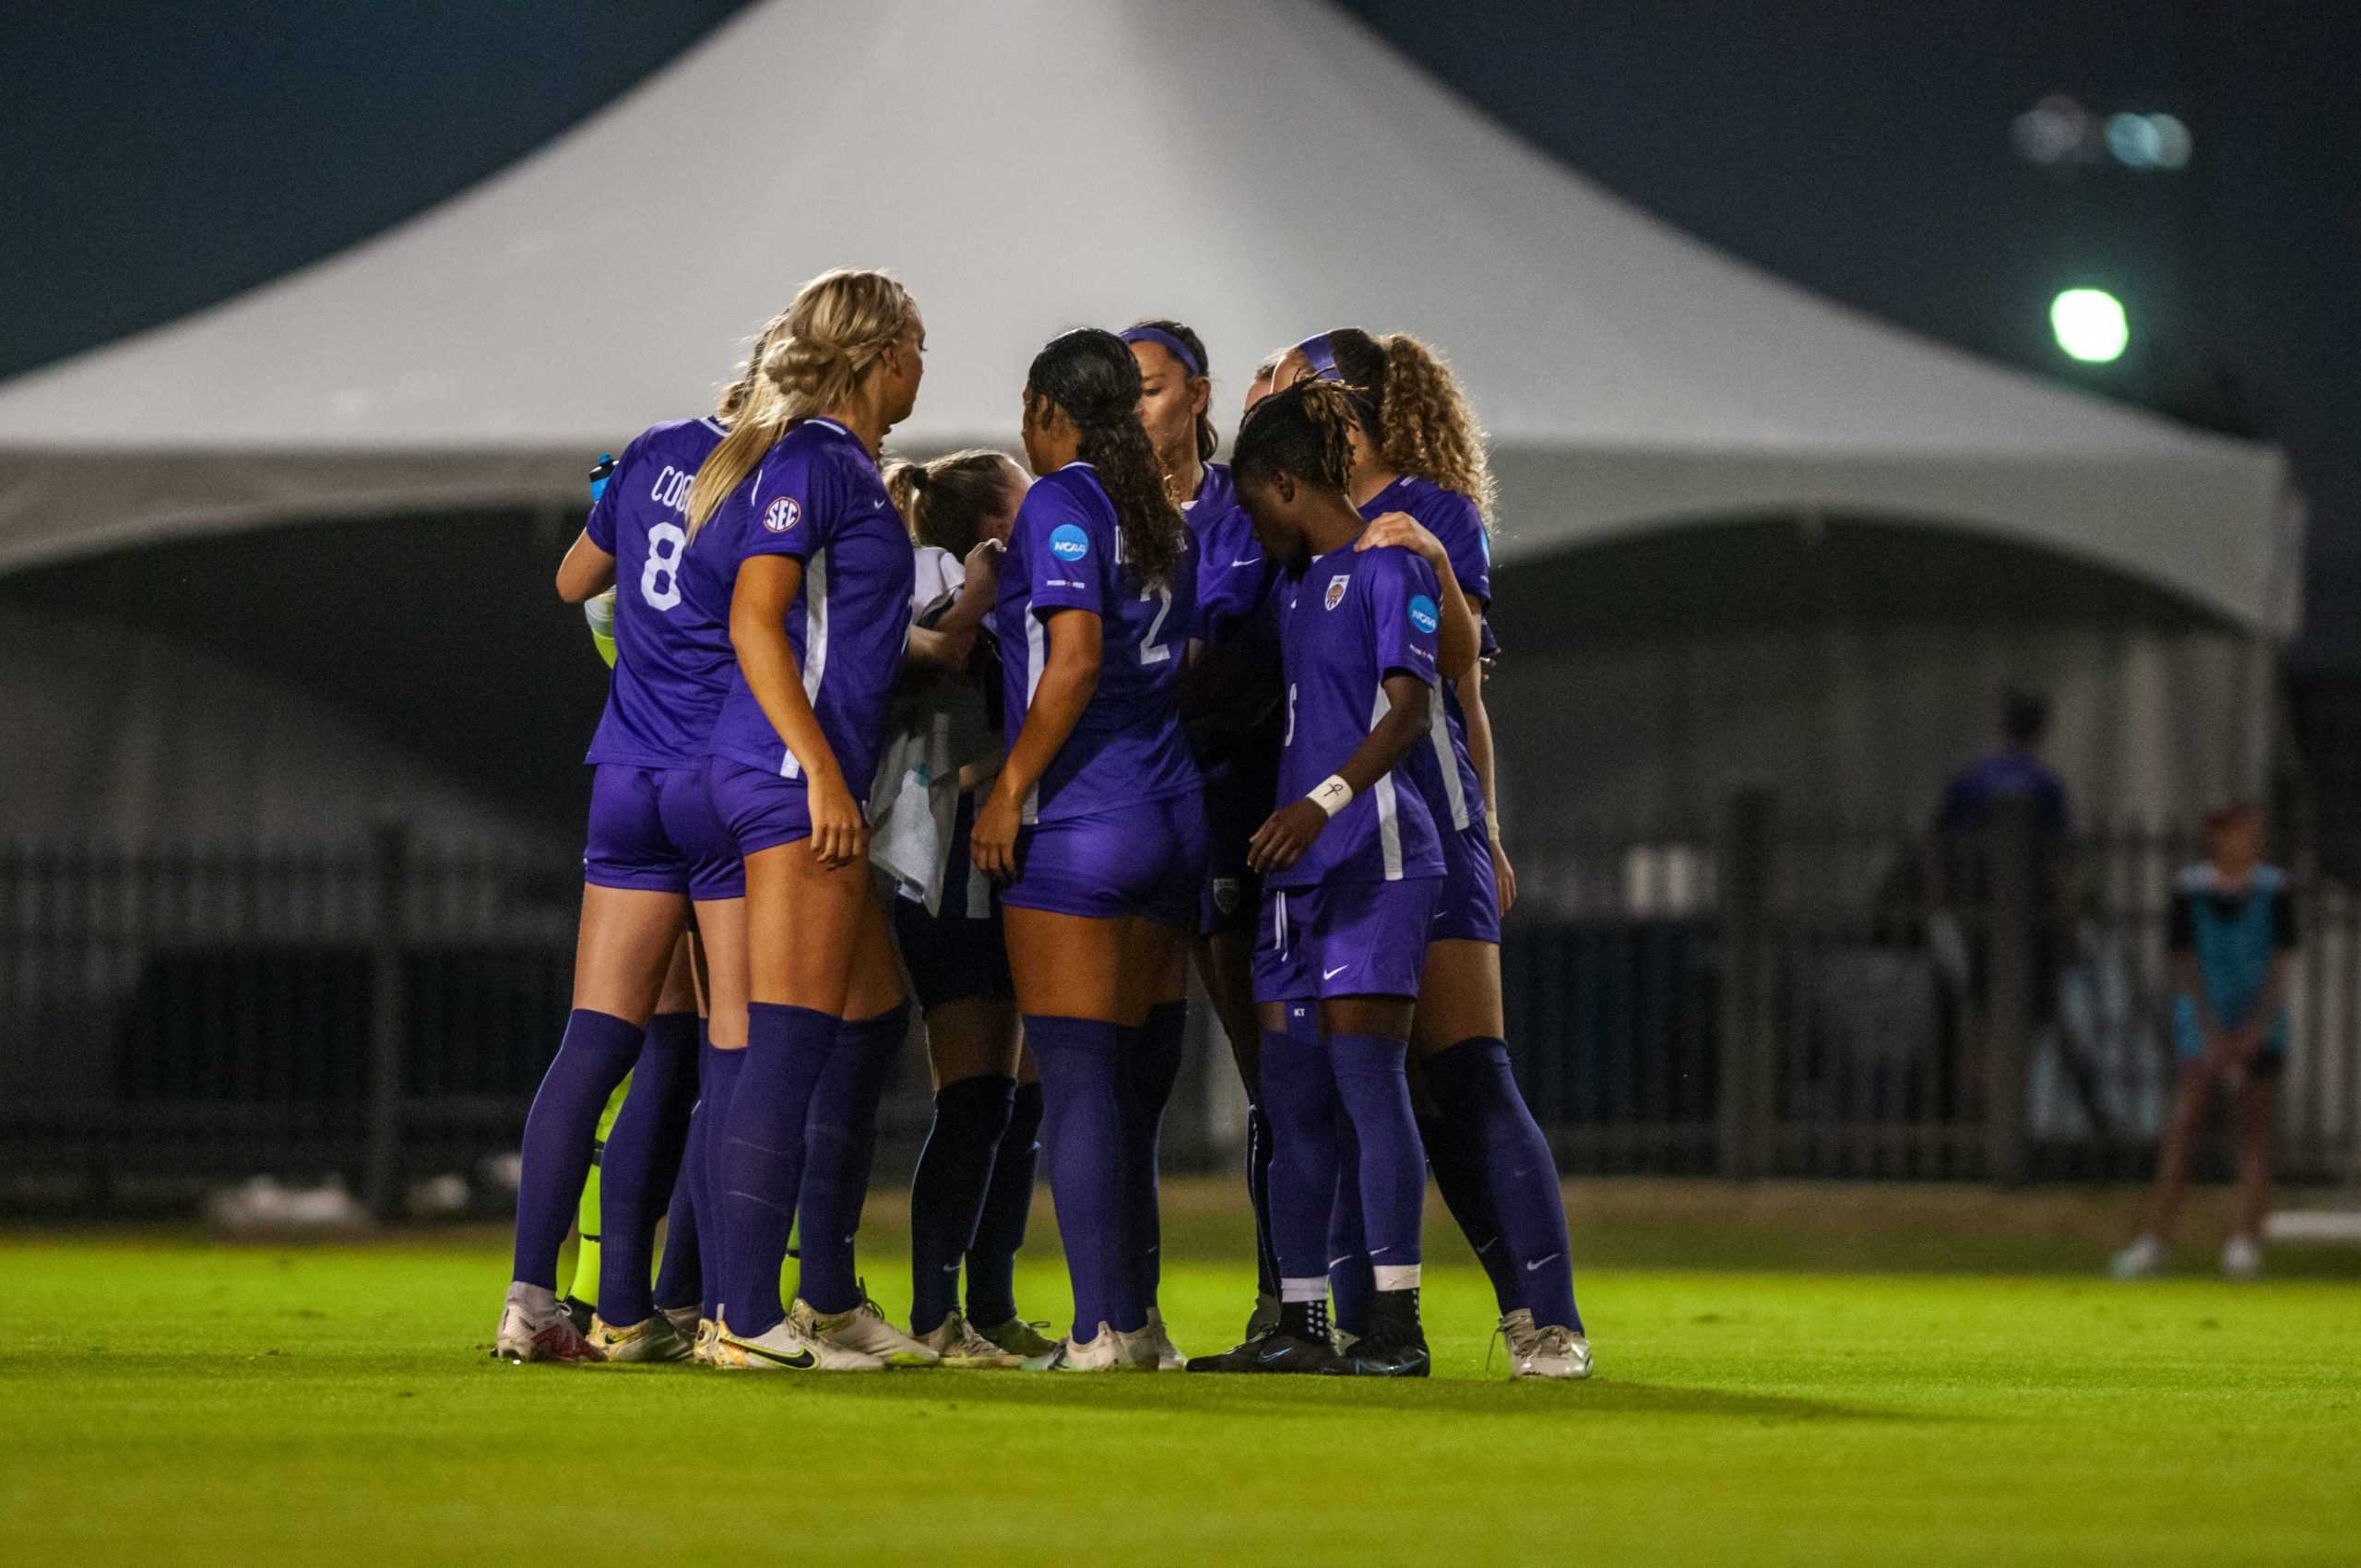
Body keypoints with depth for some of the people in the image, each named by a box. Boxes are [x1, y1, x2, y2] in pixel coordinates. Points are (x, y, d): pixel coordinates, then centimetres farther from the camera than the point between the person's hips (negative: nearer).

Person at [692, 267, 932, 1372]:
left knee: (873, 1026, 17)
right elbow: (755, 621, -18)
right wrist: (822, 771, -22)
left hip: (818, 781, 11)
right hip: (793, 780, -11)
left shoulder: (846, 467, 19)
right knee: (791, 1046, -12)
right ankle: (746, 1318, -14)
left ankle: (829, 1300, 24)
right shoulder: (811, 461, -10)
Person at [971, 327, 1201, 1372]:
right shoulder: (1161, 518, 15)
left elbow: (1074, 658, -17)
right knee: (1135, 1080, 10)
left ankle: (1102, 1329, -12)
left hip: (1079, 818, -8)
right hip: (1171, 812, 8)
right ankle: (1137, 1320, 9)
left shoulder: (1063, 502, -8)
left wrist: (1010, 786, -14)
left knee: (1075, 1076, -7)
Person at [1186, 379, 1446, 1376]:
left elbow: (1409, 708, -17)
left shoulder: (1387, 566, -6)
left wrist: (1327, 798, -29)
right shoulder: (1294, 585, 20)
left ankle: (1397, 1322, -11)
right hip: (1294, 865, 9)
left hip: (1374, 853, -9)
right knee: (1291, 1095, 6)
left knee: (1366, 1075, -11)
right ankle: (1300, 1322, 10)